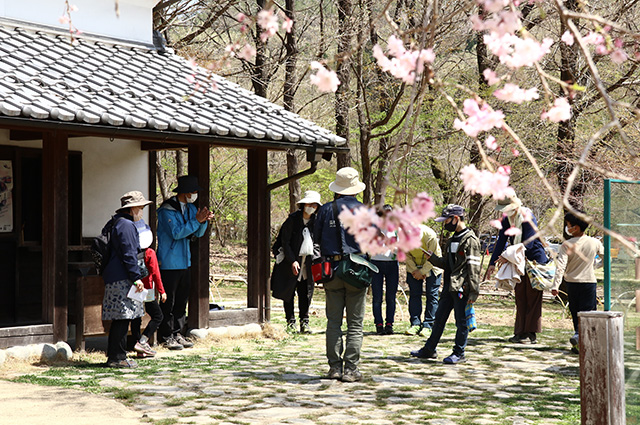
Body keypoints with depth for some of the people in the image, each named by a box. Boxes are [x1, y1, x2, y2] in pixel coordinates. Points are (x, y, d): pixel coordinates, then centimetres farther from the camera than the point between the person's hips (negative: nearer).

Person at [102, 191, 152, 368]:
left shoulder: (113, 224, 20)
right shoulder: (126, 225, -13)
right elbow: (129, 254, -18)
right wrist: (137, 278, -16)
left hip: (113, 278, 11)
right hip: (122, 279, -11)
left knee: (119, 319, 13)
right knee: (123, 318, -7)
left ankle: (113, 356, 17)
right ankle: (117, 358, -5)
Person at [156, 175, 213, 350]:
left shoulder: (190, 208, 11)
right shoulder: (167, 210, -14)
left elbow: (198, 233, 12)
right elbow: (176, 233, -22)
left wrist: (204, 221, -8)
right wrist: (196, 221, -23)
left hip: (185, 262, 8)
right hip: (169, 262, -8)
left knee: (182, 300, 11)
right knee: (168, 301, -3)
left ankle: (177, 334, 20)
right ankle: (166, 337, 5)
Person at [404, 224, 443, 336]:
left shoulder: (430, 235, -32)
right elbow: (406, 255, -6)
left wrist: (422, 272, -15)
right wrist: (414, 270, -12)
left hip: (431, 266, -3)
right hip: (414, 267, 3)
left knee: (431, 295, -6)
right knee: (414, 294, -1)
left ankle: (428, 325, -4)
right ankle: (415, 324, 2)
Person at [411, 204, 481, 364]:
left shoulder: (470, 240, -11)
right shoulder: (452, 239, 18)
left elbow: (473, 267, -16)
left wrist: (473, 292, -20)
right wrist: (432, 258, 5)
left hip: (462, 287, -9)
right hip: (449, 286, 9)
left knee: (461, 320, 0)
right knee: (439, 317, 14)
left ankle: (459, 353, 9)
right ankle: (429, 350, 23)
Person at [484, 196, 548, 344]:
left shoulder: (528, 219, -20)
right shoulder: (506, 220, 1)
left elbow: (527, 244, -23)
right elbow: (501, 241, 2)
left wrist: (508, 257, -23)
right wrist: (492, 263, -5)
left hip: (535, 260, -7)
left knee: (532, 297, -4)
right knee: (520, 297, 8)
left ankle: (531, 334, -1)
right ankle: (520, 332, 12)